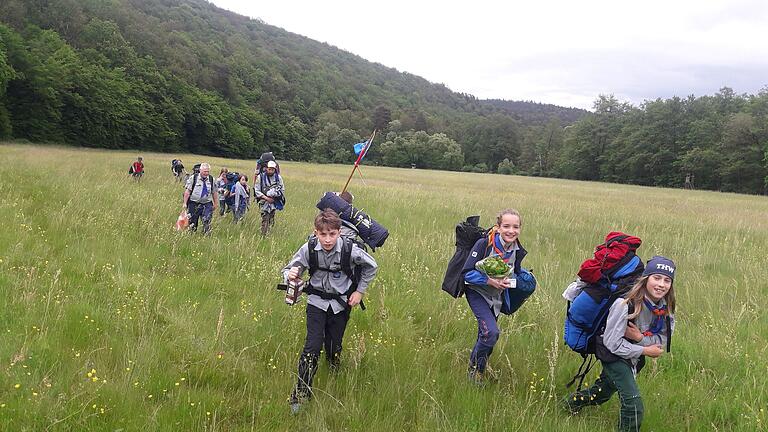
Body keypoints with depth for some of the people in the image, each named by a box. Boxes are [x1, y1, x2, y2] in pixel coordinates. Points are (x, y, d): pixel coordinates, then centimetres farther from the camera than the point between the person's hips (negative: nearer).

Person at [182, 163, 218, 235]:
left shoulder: (211, 179, 4)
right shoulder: (193, 178, -4)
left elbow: (214, 193, 12)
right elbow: (187, 191, -3)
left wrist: (215, 204, 12)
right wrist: (185, 203, -5)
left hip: (207, 204, 1)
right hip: (194, 204, -1)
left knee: (207, 221, -12)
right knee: (192, 221, 8)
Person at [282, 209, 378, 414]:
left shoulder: (350, 250, -21)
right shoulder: (308, 249, -20)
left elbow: (371, 266, -2)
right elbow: (288, 270, -10)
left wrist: (360, 291, -2)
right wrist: (291, 276, -34)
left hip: (341, 303, 1)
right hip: (317, 302, 0)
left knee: (334, 345, 11)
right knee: (313, 345, -11)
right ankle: (301, 393, -1)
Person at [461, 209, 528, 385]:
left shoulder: (518, 251, -8)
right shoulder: (484, 244, -24)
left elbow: (515, 273, 8)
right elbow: (467, 273, -23)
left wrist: (509, 281, -13)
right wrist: (490, 281, -32)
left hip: (497, 296, 6)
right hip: (477, 292, -6)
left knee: (486, 335, 15)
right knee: (491, 332, -22)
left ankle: (475, 362, 43)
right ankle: (475, 369, 2)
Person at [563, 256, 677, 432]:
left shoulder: (666, 308, -13)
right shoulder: (625, 305, -32)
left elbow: (663, 340, -9)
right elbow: (612, 343, -27)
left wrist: (640, 337, -28)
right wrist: (645, 351, -22)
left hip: (635, 357, 7)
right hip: (613, 354, -7)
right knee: (633, 404, -18)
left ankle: (574, 401, 52)